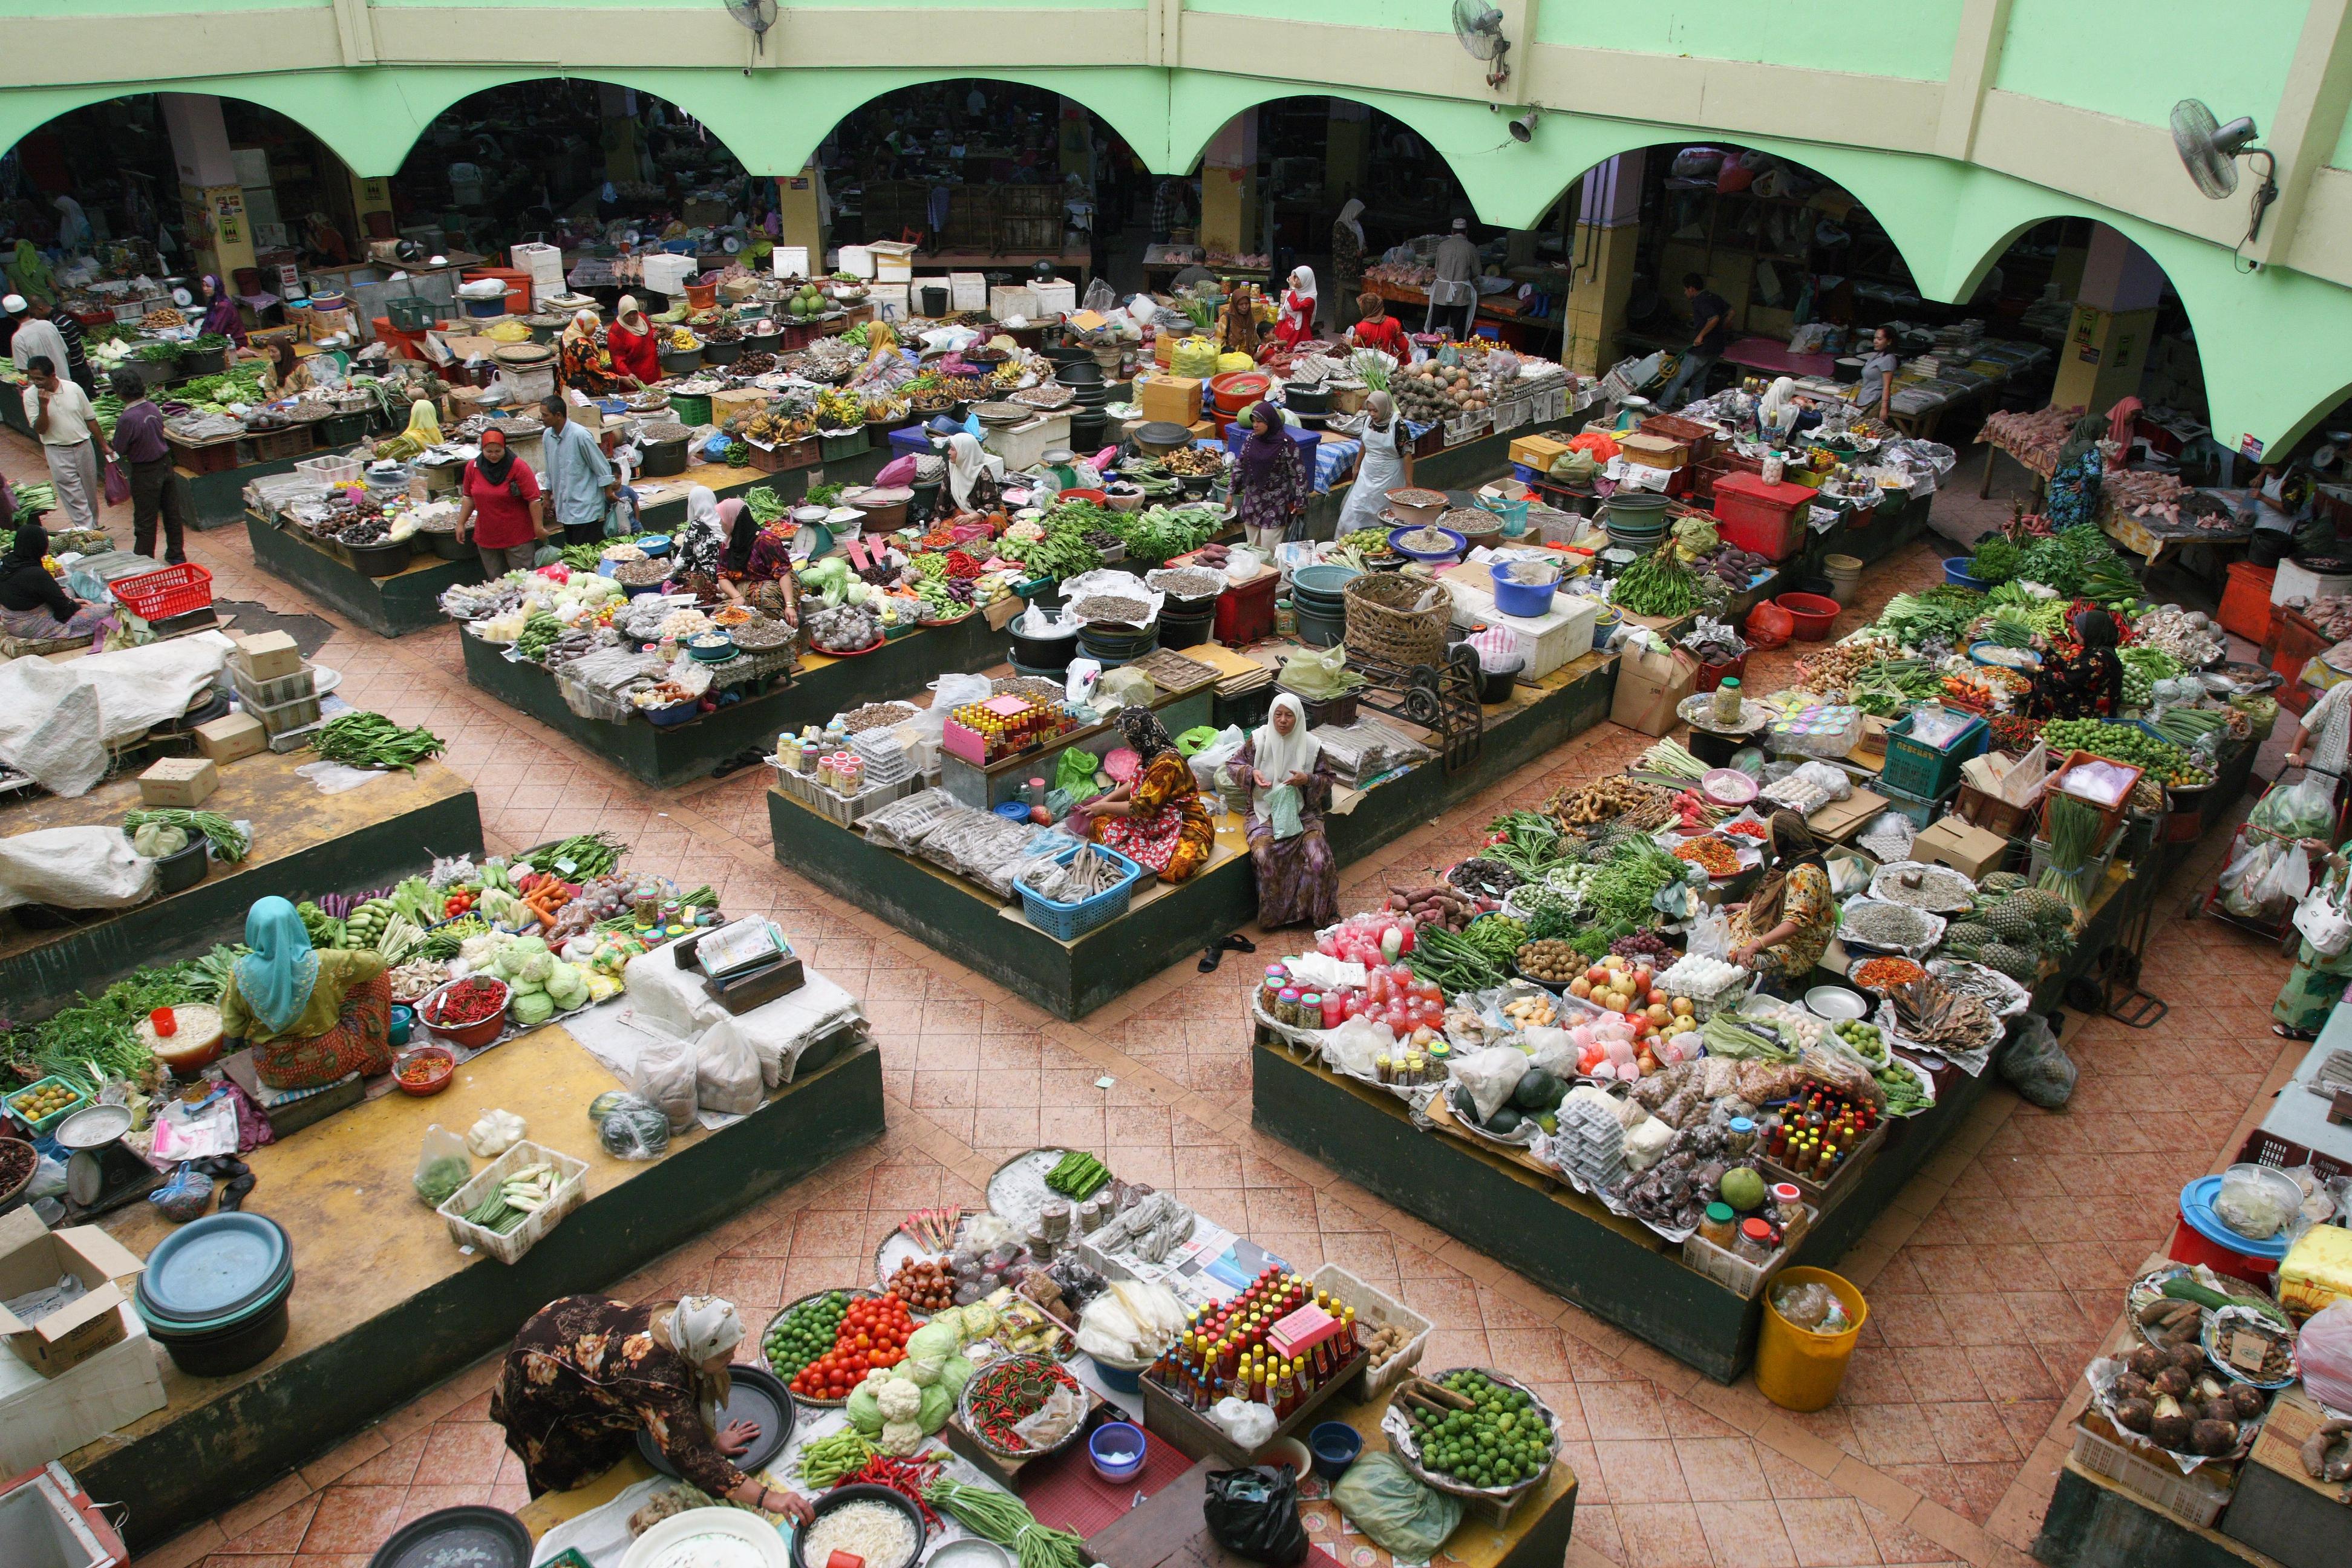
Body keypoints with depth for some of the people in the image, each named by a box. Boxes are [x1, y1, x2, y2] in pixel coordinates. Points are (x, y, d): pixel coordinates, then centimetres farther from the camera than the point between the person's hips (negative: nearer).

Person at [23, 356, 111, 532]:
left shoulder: (73, 389, -6)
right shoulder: (31, 395, -9)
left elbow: (90, 419, 4)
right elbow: (40, 429, -12)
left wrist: (104, 445, 7)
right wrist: (43, 406, -26)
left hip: (84, 447, 2)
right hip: (58, 453, -2)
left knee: (90, 493, 14)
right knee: (74, 497, -4)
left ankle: (94, 527, 31)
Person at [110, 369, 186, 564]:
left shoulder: (127, 419, -24)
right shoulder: (153, 408, -4)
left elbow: (120, 449, -14)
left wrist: (115, 436, 7)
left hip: (145, 473, -6)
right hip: (165, 464, 6)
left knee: (145, 521, 4)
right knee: (172, 513, 16)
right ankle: (177, 555, 28)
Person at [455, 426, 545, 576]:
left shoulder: (518, 467, -11)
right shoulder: (473, 467, 4)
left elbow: (533, 499, -12)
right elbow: (469, 498, 14)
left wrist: (539, 527, -14)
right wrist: (461, 524, 12)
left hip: (517, 536, -5)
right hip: (486, 538, 5)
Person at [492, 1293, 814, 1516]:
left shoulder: (676, 1317, -23)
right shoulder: (657, 1379, -42)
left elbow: (691, 1382, -3)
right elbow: (692, 1458, -41)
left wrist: (711, 1439, -5)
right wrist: (768, 1499, -45)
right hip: (541, 1378, -6)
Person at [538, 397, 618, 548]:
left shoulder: (580, 435, -17)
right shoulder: (548, 436, 5)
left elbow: (602, 466, -10)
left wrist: (609, 491, -5)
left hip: (586, 509, -7)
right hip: (565, 510, 7)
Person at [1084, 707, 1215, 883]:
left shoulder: (1166, 763, -27)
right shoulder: (1149, 752, 1)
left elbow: (1143, 808, -24)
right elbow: (1135, 783, 20)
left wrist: (1104, 807, -11)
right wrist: (1106, 799, 6)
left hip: (1184, 824, -9)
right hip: (1156, 818, 9)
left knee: (1180, 865, -39)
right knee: (1100, 823, -2)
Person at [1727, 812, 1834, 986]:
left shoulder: (1806, 873, -26)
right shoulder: (1791, 861, 6)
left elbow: (1797, 922, -34)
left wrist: (1756, 944, -39)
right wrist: (1748, 907, 22)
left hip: (1795, 947, -11)